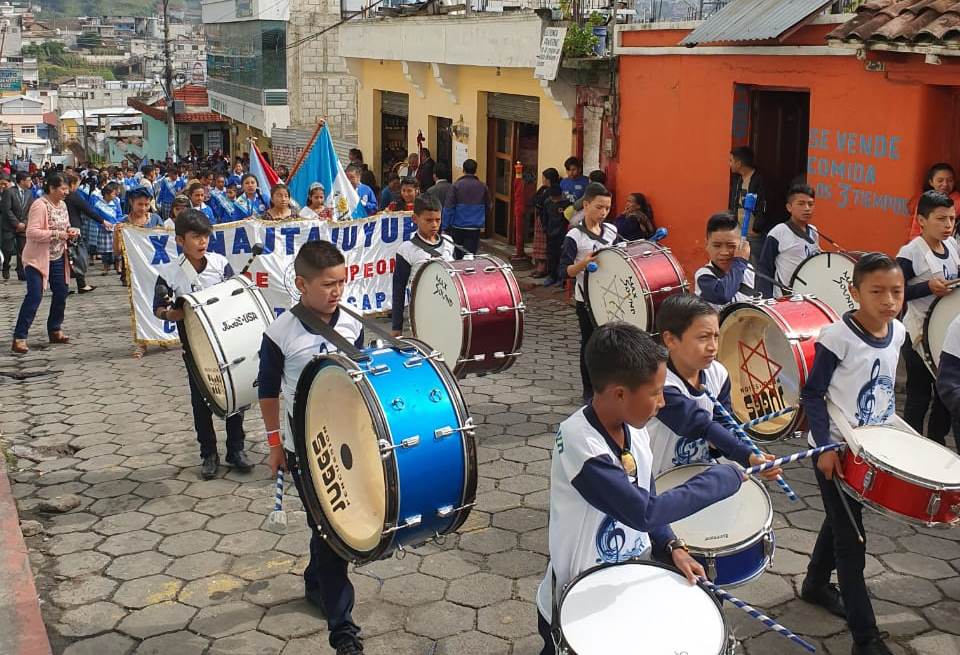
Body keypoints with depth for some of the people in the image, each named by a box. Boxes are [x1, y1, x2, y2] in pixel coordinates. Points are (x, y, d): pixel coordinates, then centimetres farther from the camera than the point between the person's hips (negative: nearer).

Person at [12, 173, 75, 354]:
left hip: (57, 258, 8)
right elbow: (32, 233, -25)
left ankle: (55, 330, 28)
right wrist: (58, 234, -26)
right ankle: (19, 338, -9)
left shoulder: (62, 205, 8)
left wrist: (70, 232, 0)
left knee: (61, 293, 12)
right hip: (38, 258, -8)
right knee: (34, 296, -12)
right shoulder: (40, 205, -18)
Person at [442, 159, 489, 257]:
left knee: (457, 255, 14)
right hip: (475, 227, 1)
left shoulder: (457, 185, -6)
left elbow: (448, 208, -8)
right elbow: (488, 207, 12)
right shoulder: (483, 187, 1)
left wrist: (445, 227, -4)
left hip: (458, 226, -1)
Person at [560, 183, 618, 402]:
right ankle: (589, 391, 20)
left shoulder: (612, 231, 4)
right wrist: (584, 263, -29)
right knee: (590, 344, 7)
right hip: (587, 299, -4)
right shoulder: (574, 236, -12)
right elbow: (565, 270, -13)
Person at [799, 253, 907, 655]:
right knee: (851, 538, -2)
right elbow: (812, 394, -17)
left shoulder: (897, 333, -1)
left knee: (840, 522, 22)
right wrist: (825, 447, -22)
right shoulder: (838, 337, -22)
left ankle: (816, 585, 45)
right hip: (835, 449, -7)